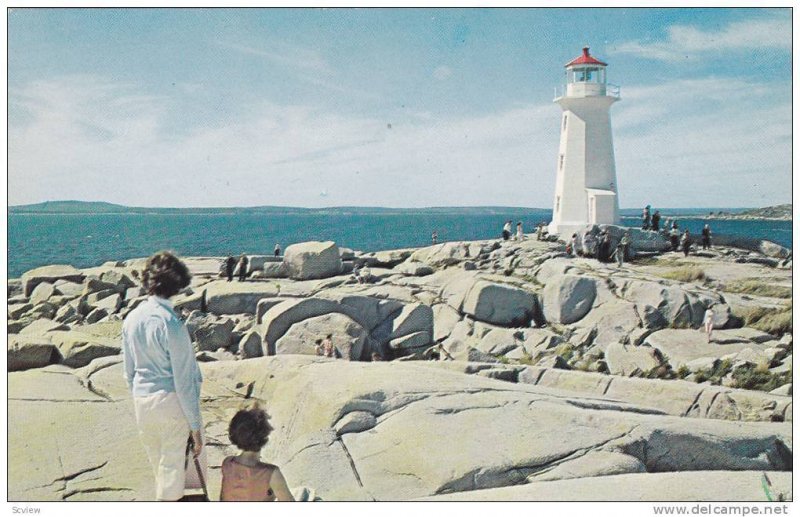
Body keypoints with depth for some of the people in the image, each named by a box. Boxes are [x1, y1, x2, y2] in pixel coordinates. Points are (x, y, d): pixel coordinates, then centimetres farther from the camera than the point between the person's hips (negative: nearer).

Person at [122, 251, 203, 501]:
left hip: (141, 401, 7)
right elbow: (184, 380, -17)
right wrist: (195, 426, -9)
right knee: (173, 463, 8)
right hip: (171, 400, -6)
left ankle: (168, 497, 43)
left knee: (157, 464, 23)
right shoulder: (171, 324, -20)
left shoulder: (131, 318, 0)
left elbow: (128, 371, 10)